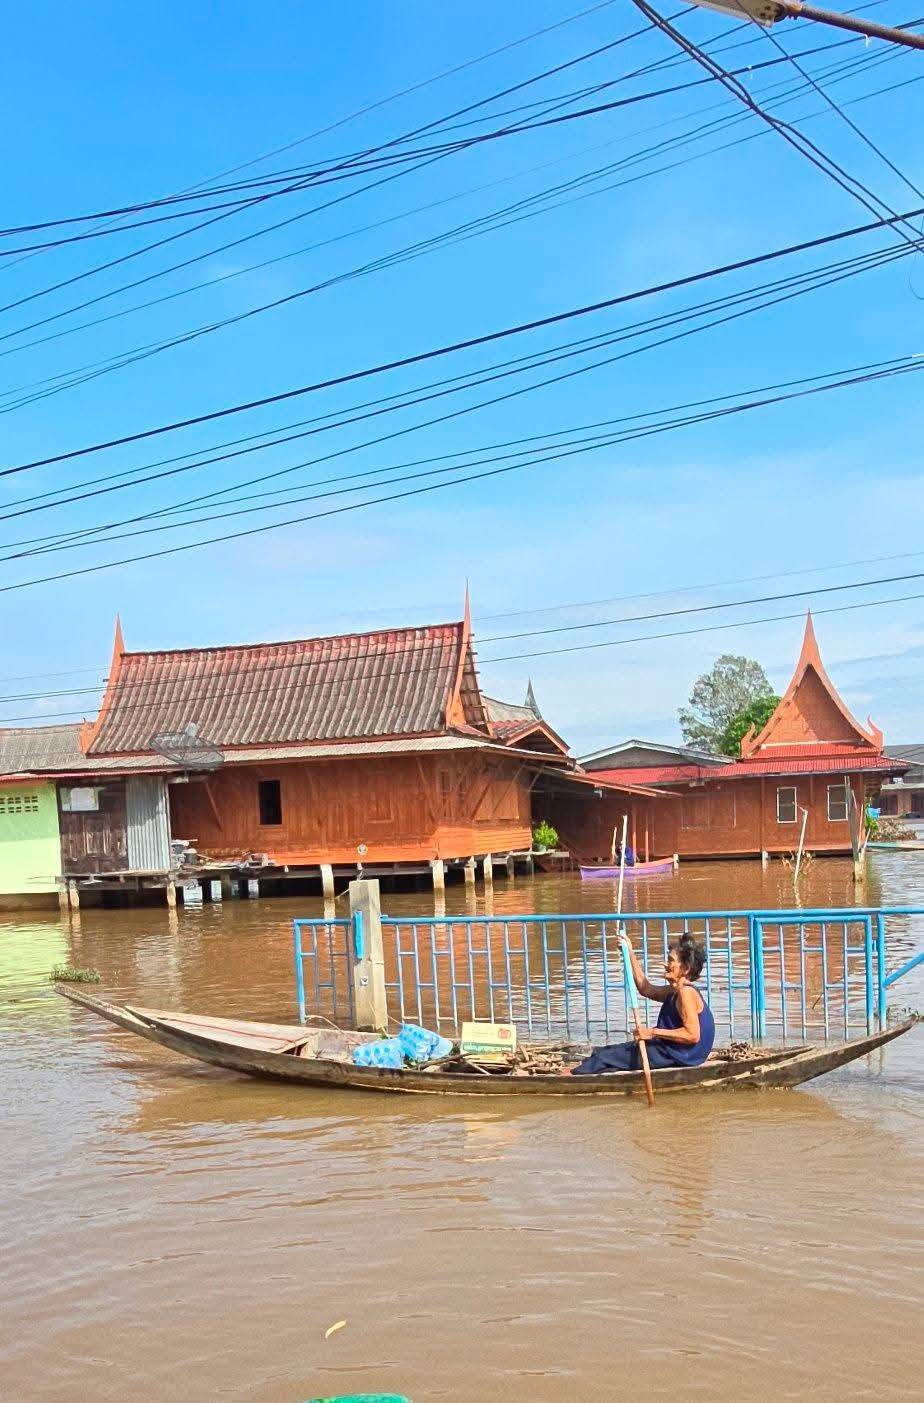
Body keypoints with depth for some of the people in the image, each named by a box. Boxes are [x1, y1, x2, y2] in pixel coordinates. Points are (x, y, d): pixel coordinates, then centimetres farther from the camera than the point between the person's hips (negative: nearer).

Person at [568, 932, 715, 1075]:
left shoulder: (686, 992, -19)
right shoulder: (674, 991, 12)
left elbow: (693, 1035, -27)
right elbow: (646, 989, 23)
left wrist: (653, 1032, -23)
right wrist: (630, 953, 19)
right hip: (671, 1050, 10)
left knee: (607, 1056, -1)